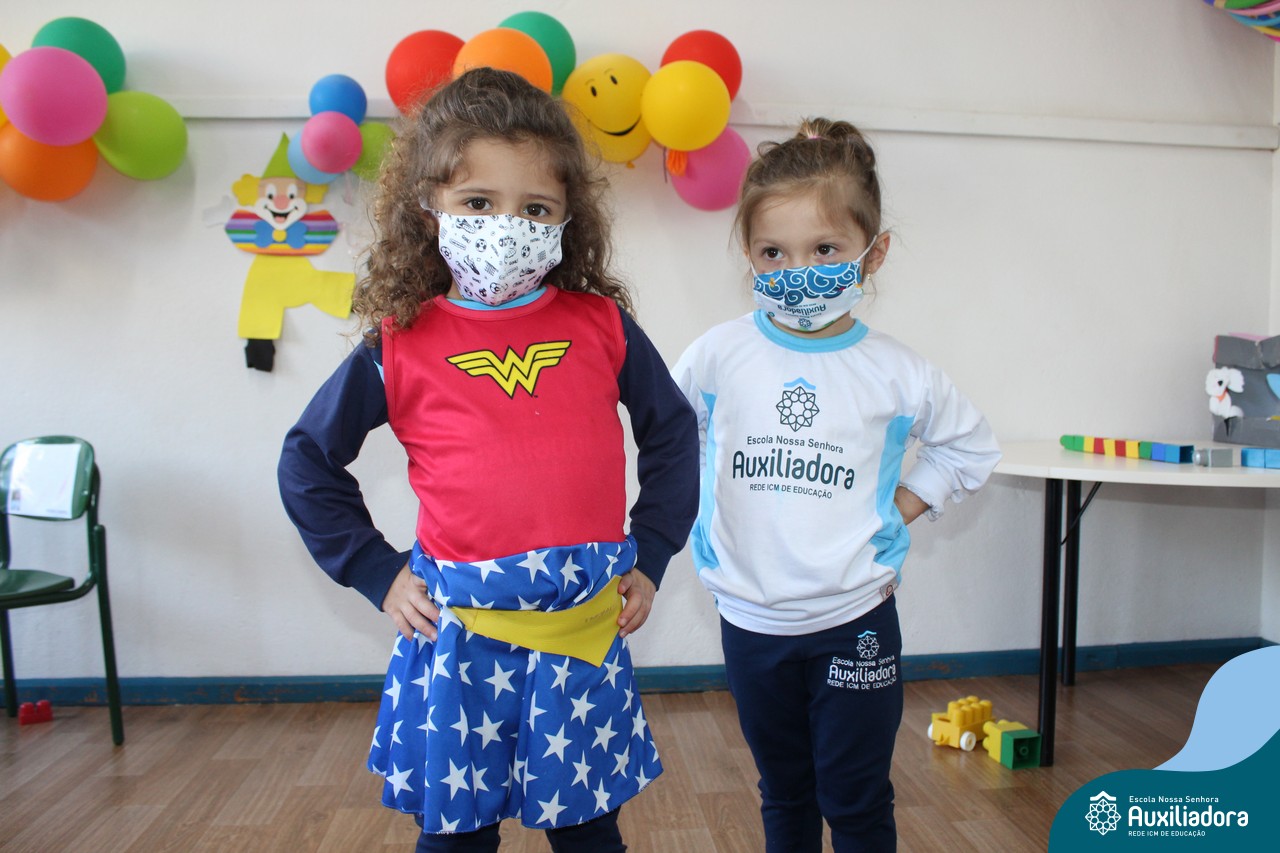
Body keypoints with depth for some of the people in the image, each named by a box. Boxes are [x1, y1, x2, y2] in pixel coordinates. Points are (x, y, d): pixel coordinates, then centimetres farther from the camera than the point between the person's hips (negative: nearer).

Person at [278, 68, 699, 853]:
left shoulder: (601, 325, -1)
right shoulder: (402, 346, -4)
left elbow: (672, 431, 12)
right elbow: (307, 461, 7)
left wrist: (649, 555, 7)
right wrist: (376, 572, 2)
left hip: (584, 631, 1)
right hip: (458, 635, 0)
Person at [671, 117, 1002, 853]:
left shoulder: (897, 375, -8)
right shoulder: (719, 356, -8)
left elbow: (972, 449, 9)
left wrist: (897, 508, -2)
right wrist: (705, 510, -1)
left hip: (855, 620, -1)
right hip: (751, 619, 1)